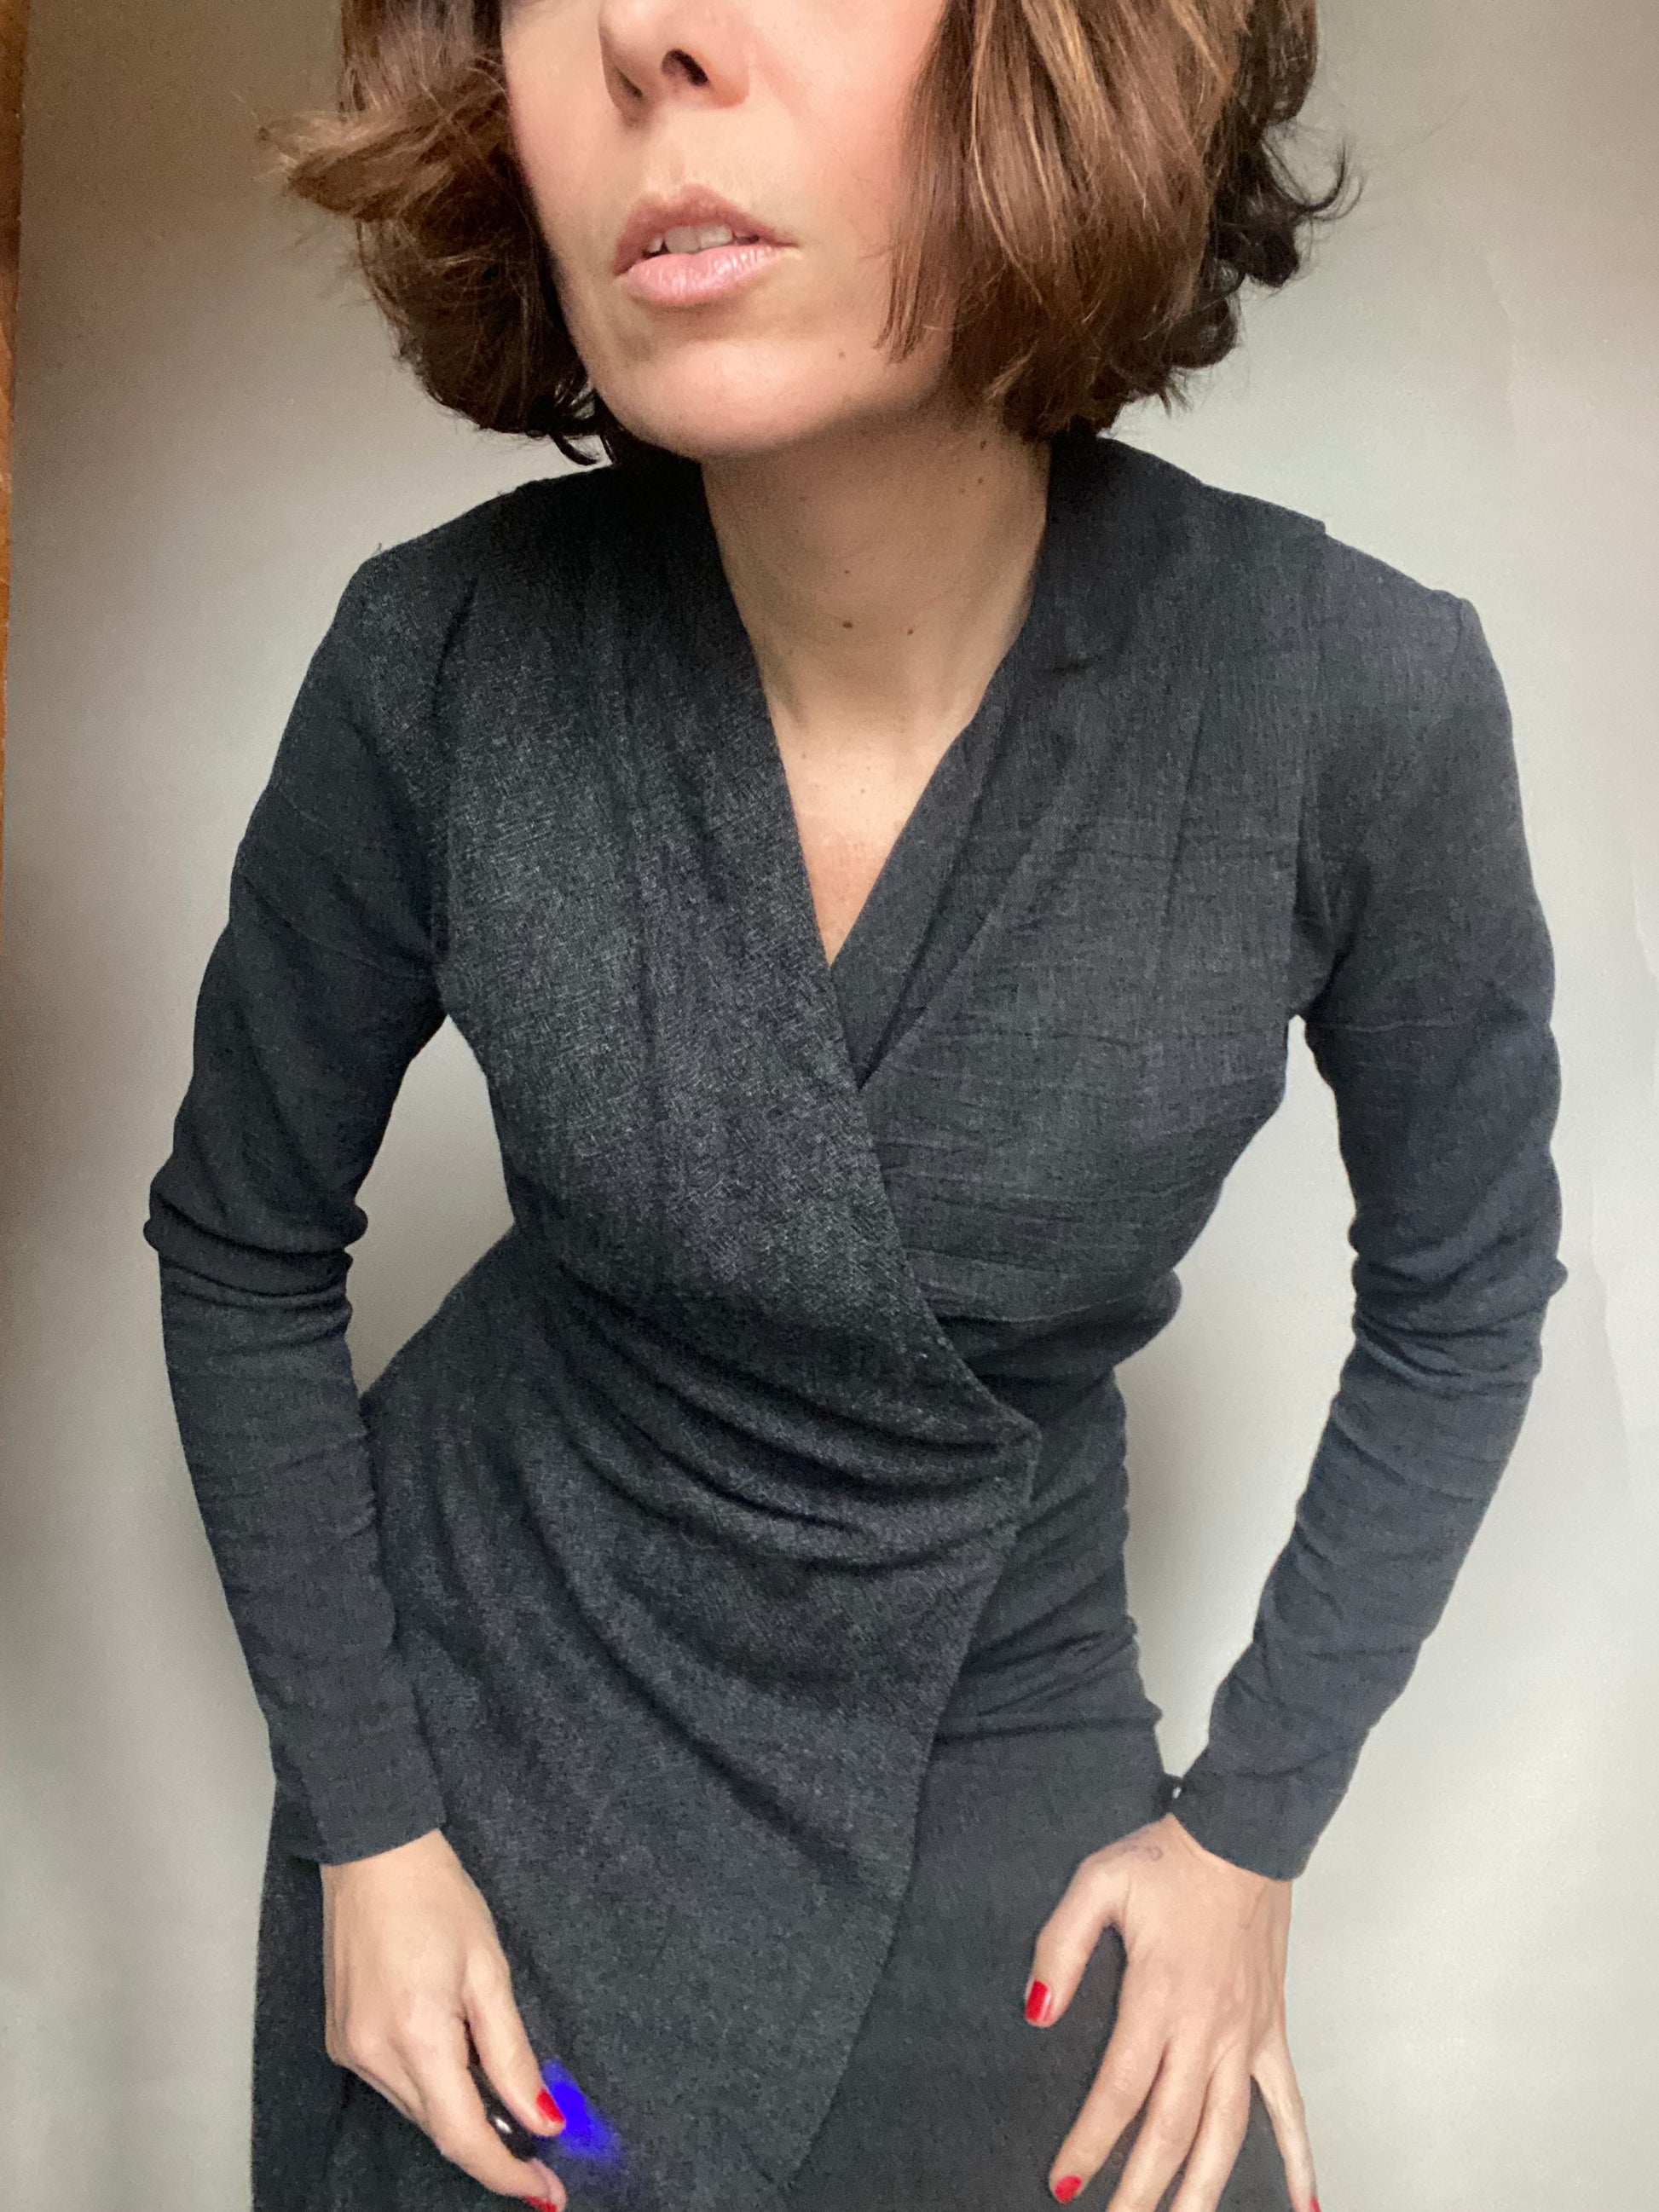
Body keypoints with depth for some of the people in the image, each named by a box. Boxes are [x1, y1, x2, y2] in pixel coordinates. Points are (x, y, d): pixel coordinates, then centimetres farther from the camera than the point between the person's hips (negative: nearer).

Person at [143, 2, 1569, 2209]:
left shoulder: (1358, 698, -23)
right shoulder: (445, 664, -22)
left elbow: (1458, 1290, -5)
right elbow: (242, 1246, -4)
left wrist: (1254, 1827, -3)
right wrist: (363, 1822, -5)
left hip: (1002, 1712, 0)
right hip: (495, 1676, 1)